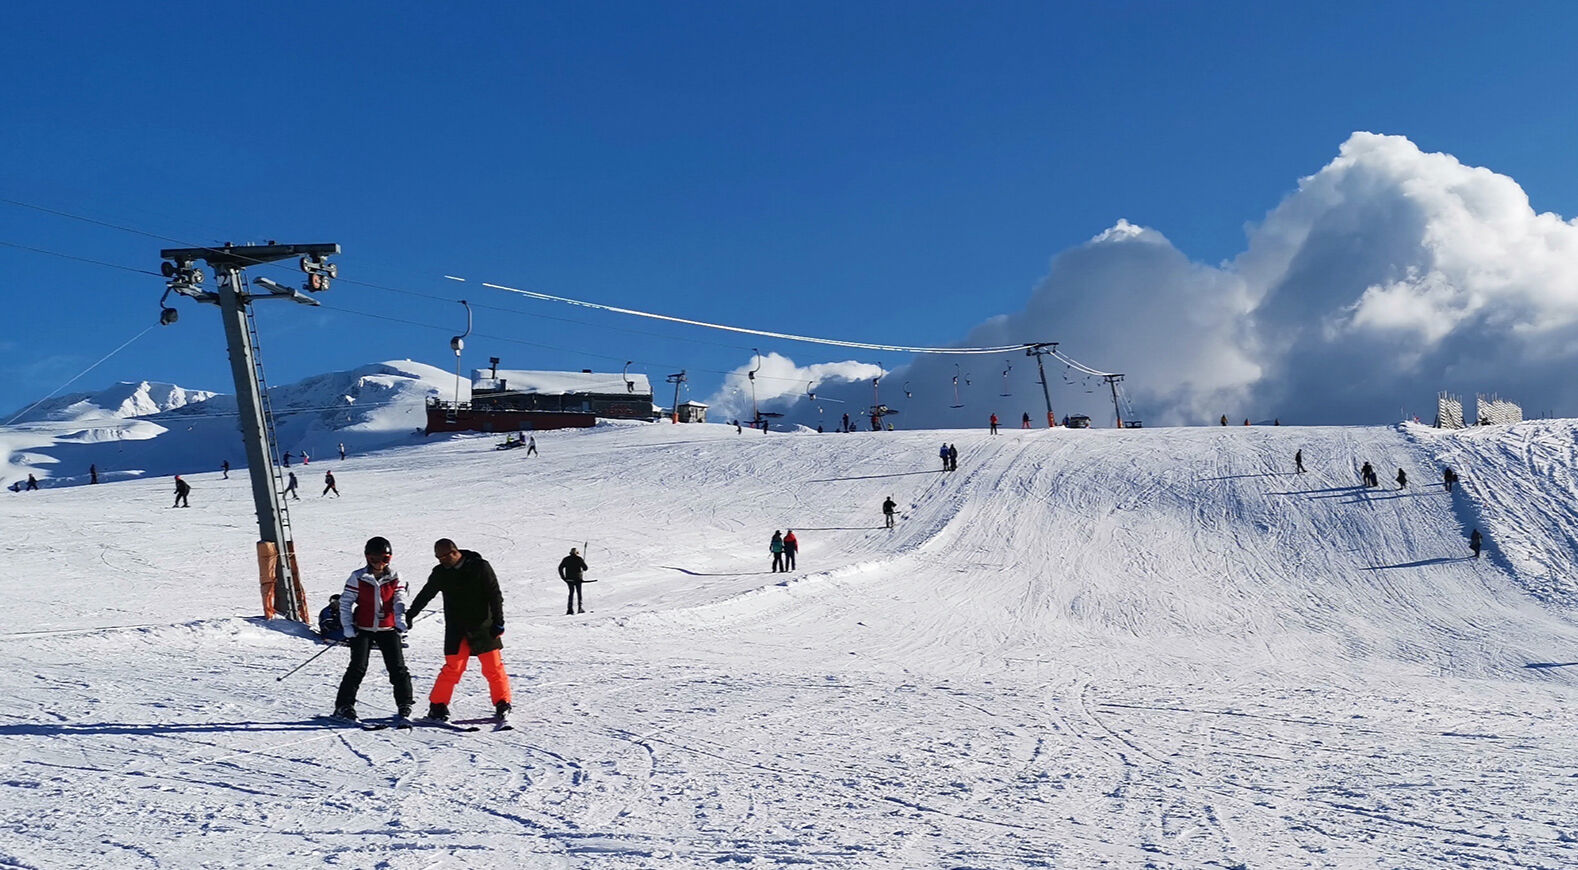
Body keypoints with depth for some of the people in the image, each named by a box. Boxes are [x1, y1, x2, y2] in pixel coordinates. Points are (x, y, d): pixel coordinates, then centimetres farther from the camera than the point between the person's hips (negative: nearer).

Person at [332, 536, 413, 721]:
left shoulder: (394, 577, 2)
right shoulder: (358, 577, -4)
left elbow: (399, 600, 1)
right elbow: (345, 602, -2)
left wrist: (401, 619, -17)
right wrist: (347, 626, -9)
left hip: (388, 628, 2)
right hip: (362, 629, -2)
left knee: (398, 668, -1)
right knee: (358, 668, -7)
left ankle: (405, 705, 11)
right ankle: (344, 705, 3)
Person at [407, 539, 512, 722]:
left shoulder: (480, 567, -8)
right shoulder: (440, 573, 1)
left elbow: (495, 596, -6)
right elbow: (425, 595, 13)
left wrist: (498, 622, -9)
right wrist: (409, 615, 15)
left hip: (483, 627, -2)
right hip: (456, 630, 2)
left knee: (493, 667, 0)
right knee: (452, 668, -5)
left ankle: (502, 704, 11)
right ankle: (437, 706, 6)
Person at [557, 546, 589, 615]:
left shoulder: (566, 559, 4)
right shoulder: (579, 559, -4)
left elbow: (560, 568, 0)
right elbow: (585, 568, -2)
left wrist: (563, 577, 6)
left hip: (568, 579, 3)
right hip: (577, 578, -3)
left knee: (571, 592, 12)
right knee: (579, 592, 7)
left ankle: (569, 609, 0)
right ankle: (579, 608, -3)